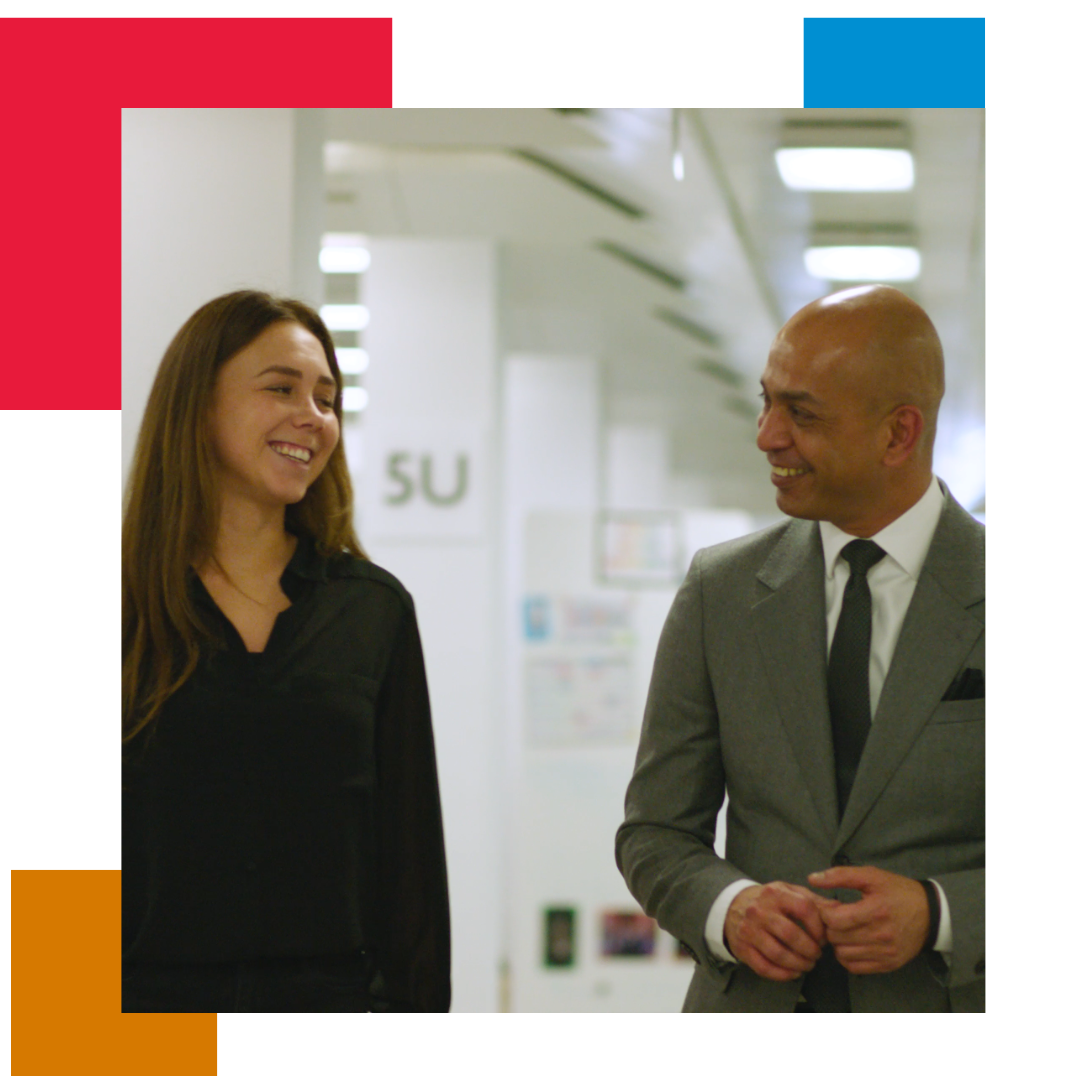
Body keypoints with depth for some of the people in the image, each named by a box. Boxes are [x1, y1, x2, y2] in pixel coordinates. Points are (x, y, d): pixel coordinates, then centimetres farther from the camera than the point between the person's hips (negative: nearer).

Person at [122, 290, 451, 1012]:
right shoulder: (123, 604, 2)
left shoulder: (375, 608, 8)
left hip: (331, 1002, 2)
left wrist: (418, 1018, 3)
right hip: (153, 997, -1)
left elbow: (412, 852, 9)